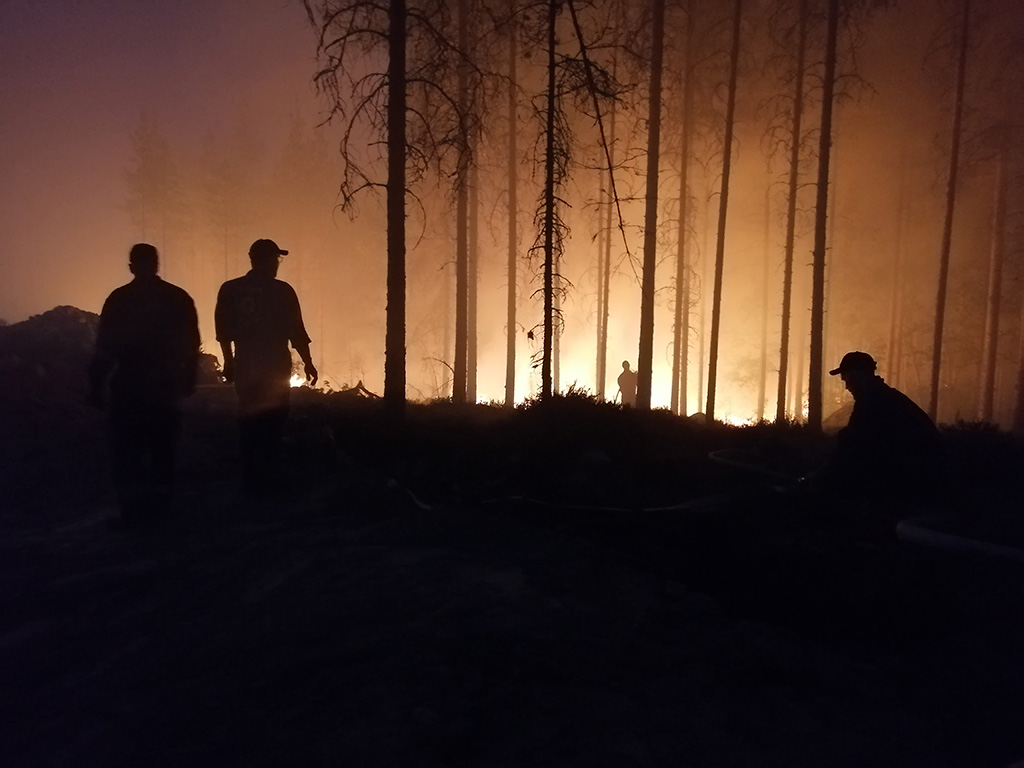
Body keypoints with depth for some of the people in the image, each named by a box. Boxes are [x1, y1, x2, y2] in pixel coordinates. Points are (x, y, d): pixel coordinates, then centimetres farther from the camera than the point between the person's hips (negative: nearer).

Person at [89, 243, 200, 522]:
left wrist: (96, 385, -4)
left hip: (128, 386, -2)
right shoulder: (179, 298, 1)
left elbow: (104, 347, -9)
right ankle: (159, 503, 16)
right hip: (166, 385, 3)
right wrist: (188, 379, 12)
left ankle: (133, 506, 2)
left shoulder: (119, 299, -6)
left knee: (127, 448, 7)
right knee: (162, 446, 13)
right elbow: (191, 345, 4)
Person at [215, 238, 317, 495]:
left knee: (249, 421, 14)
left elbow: (223, 330, 4)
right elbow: (297, 332, -9)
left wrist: (229, 361, 17)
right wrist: (308, 364, 3)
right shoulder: (282, 291, -10)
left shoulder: (230, 290, 0)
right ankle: (264, 480, 9)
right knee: (272, 421, 8)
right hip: (276, 367, -3)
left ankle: (252, 481, 19)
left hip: (246, 366, 3)